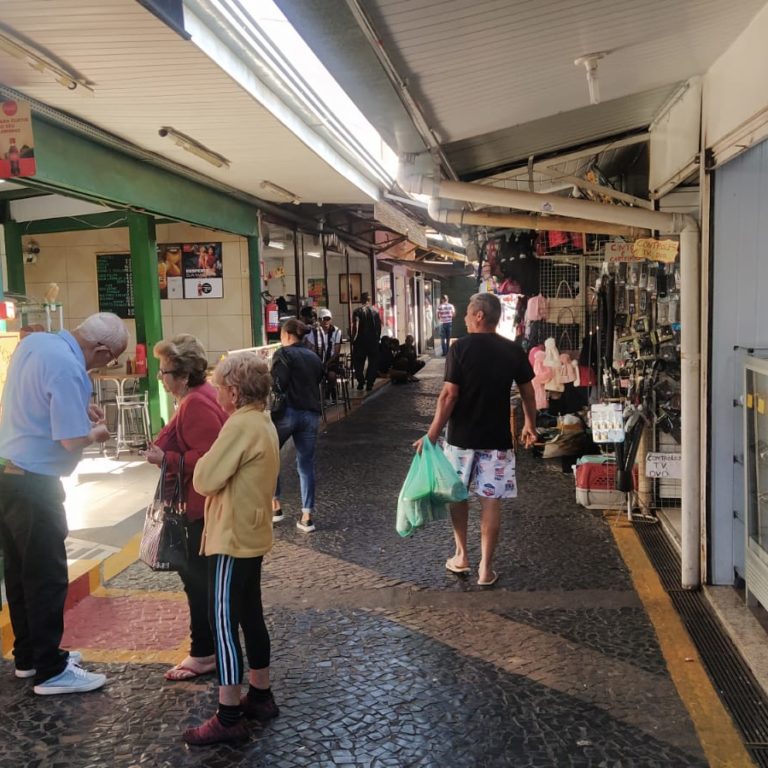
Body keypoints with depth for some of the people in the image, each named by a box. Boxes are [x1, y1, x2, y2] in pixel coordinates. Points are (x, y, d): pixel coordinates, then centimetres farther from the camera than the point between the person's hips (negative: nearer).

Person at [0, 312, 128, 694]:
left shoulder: (34, 341, 4)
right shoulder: (68, 369, -24)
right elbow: (73, 441, -24)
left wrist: (80, 407, 13)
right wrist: (98, 432, -4)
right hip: (33, 483, -9)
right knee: (48, 576, 1)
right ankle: (51, 671, 11)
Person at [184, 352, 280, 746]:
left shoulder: (241, 425, -20)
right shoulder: (263, 422, 11)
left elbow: (205, 480, -21)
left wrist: (204, 459, -3)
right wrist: (214, 461, 2)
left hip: (233, 539, -10)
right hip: (250, 536, 10)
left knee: (224, 624, -2)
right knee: (250, 618, 17)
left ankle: (228, 717, 5)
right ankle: (260, 696, 29)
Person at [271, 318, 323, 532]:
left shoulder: (283, 354, -4)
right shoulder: (314, 358, 16)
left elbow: (278, 384, -14)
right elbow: (317, 383, 16)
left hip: (287, 412, -5)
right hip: (311, 414, 5)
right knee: (306, 464, 7)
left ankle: (275, 505, 12)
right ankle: (307, 516, 6)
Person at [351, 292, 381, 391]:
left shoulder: (357, 311, -5)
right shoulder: (375, 311, 4)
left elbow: (355, 327, -12)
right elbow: (379, 326, 5)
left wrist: (353, 339, -4)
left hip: (361, 340, -2)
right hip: (374, 340, 2)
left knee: (358, 362, 9)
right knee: (373, 362, 9)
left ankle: (361, 382, 2)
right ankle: (369, 383, 4)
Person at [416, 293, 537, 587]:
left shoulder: (461, 348, -10)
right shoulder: (514, 350, -1)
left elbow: (449, 395, -14)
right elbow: (528, 392, 8)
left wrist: (432, 434, -10)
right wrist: (530, 425, 22)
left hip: (461, 437, -1)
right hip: (497, 439, 1)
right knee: (491, 501, 4)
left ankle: (461, 555, 25)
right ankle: (486, 568, 8)